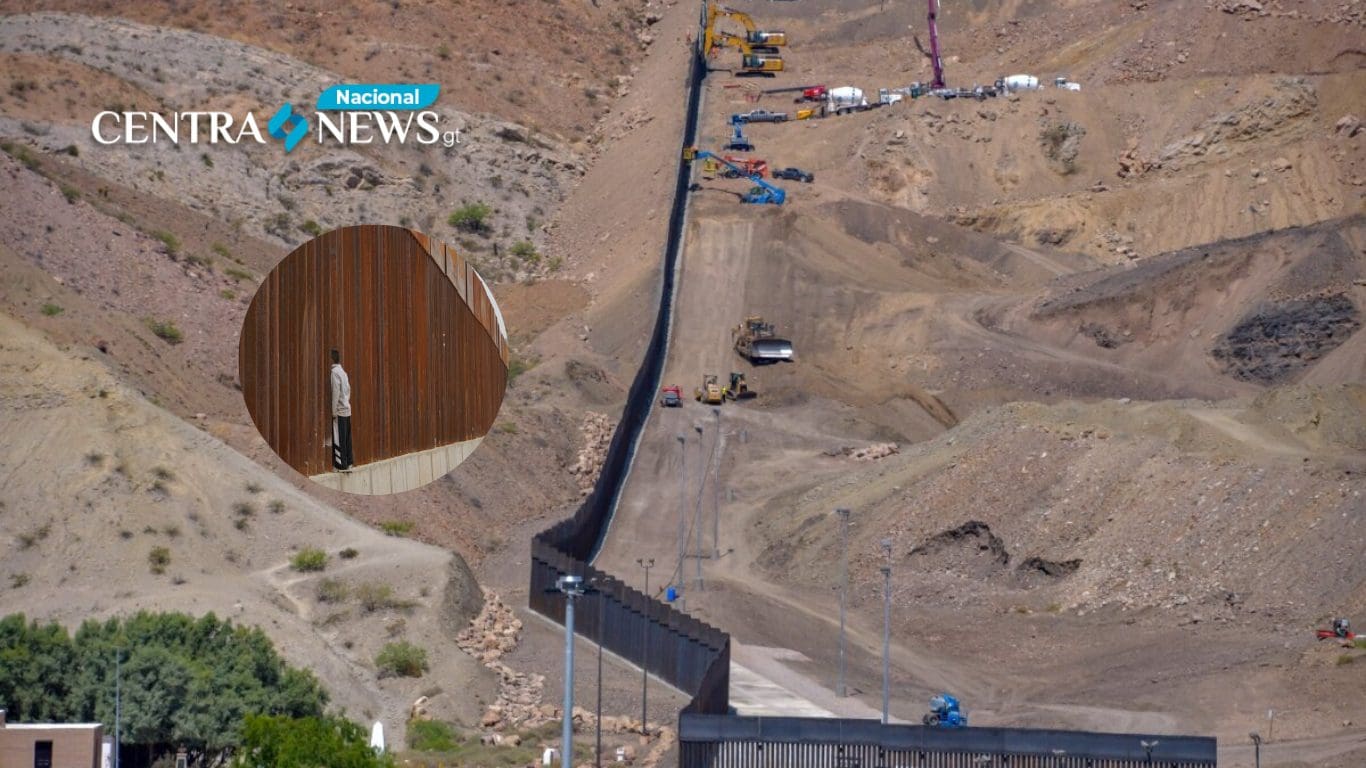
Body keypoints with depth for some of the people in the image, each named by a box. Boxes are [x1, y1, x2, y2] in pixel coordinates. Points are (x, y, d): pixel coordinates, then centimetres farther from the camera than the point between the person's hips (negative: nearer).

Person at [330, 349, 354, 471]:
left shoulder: (334, 372, -13)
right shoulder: (343, 372, 14)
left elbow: (336, 392, -18)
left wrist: (333, 411, -16)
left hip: (339, 410, -9)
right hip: (347, 410, 9)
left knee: (338, 439, -6)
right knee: (346, 439, 11)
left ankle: (341, 464, -7)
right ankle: (349, 462, 13)